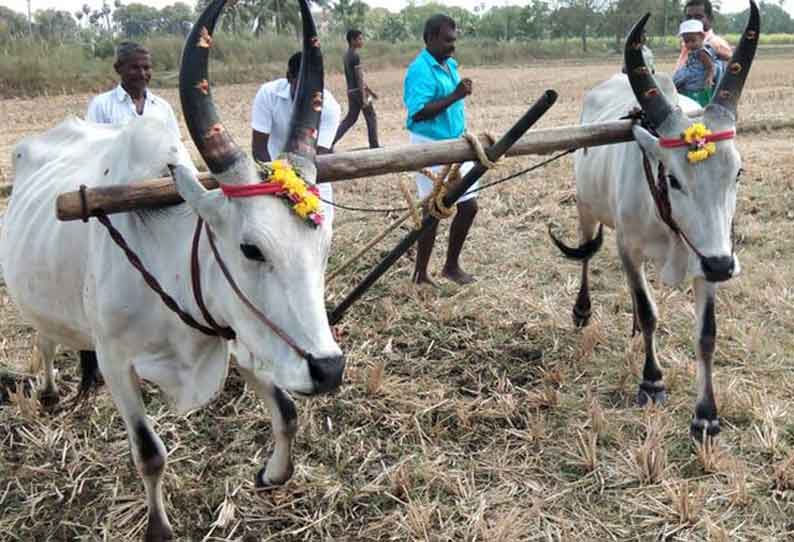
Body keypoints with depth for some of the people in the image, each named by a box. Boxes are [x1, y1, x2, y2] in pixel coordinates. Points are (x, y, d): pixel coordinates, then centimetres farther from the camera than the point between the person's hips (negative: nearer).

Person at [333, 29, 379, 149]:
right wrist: (364, 97, -21)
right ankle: (374, 146, 7)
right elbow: (359, 78, -19)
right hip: (359, 91, -9)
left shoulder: (346, 55, 14)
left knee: (350, 118, 12)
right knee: (371, 118, 3)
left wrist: (370, 91, 25)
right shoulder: (355, 56, -15)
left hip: (351, 91, 9)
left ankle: (332, 141, 4)